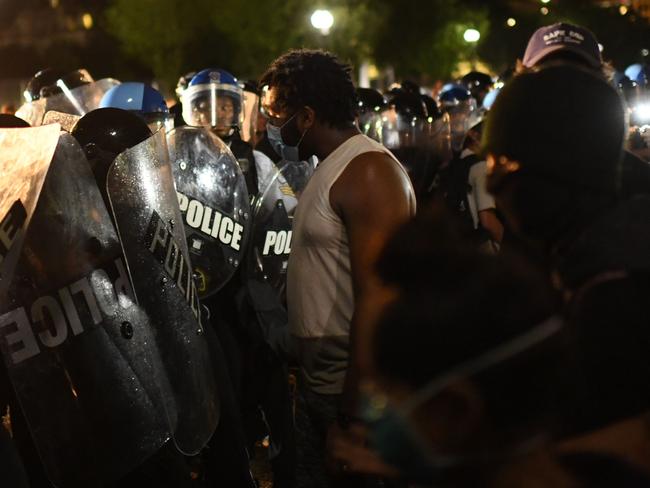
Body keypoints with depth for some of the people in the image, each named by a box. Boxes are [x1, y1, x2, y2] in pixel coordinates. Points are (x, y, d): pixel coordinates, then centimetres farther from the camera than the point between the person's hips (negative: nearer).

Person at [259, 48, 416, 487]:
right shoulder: (330, 168, 13)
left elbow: (374, 301, -24)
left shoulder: (368, 172, -18)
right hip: (316, 379, 9)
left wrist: (350, 413, -24)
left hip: (355, 386, -9)